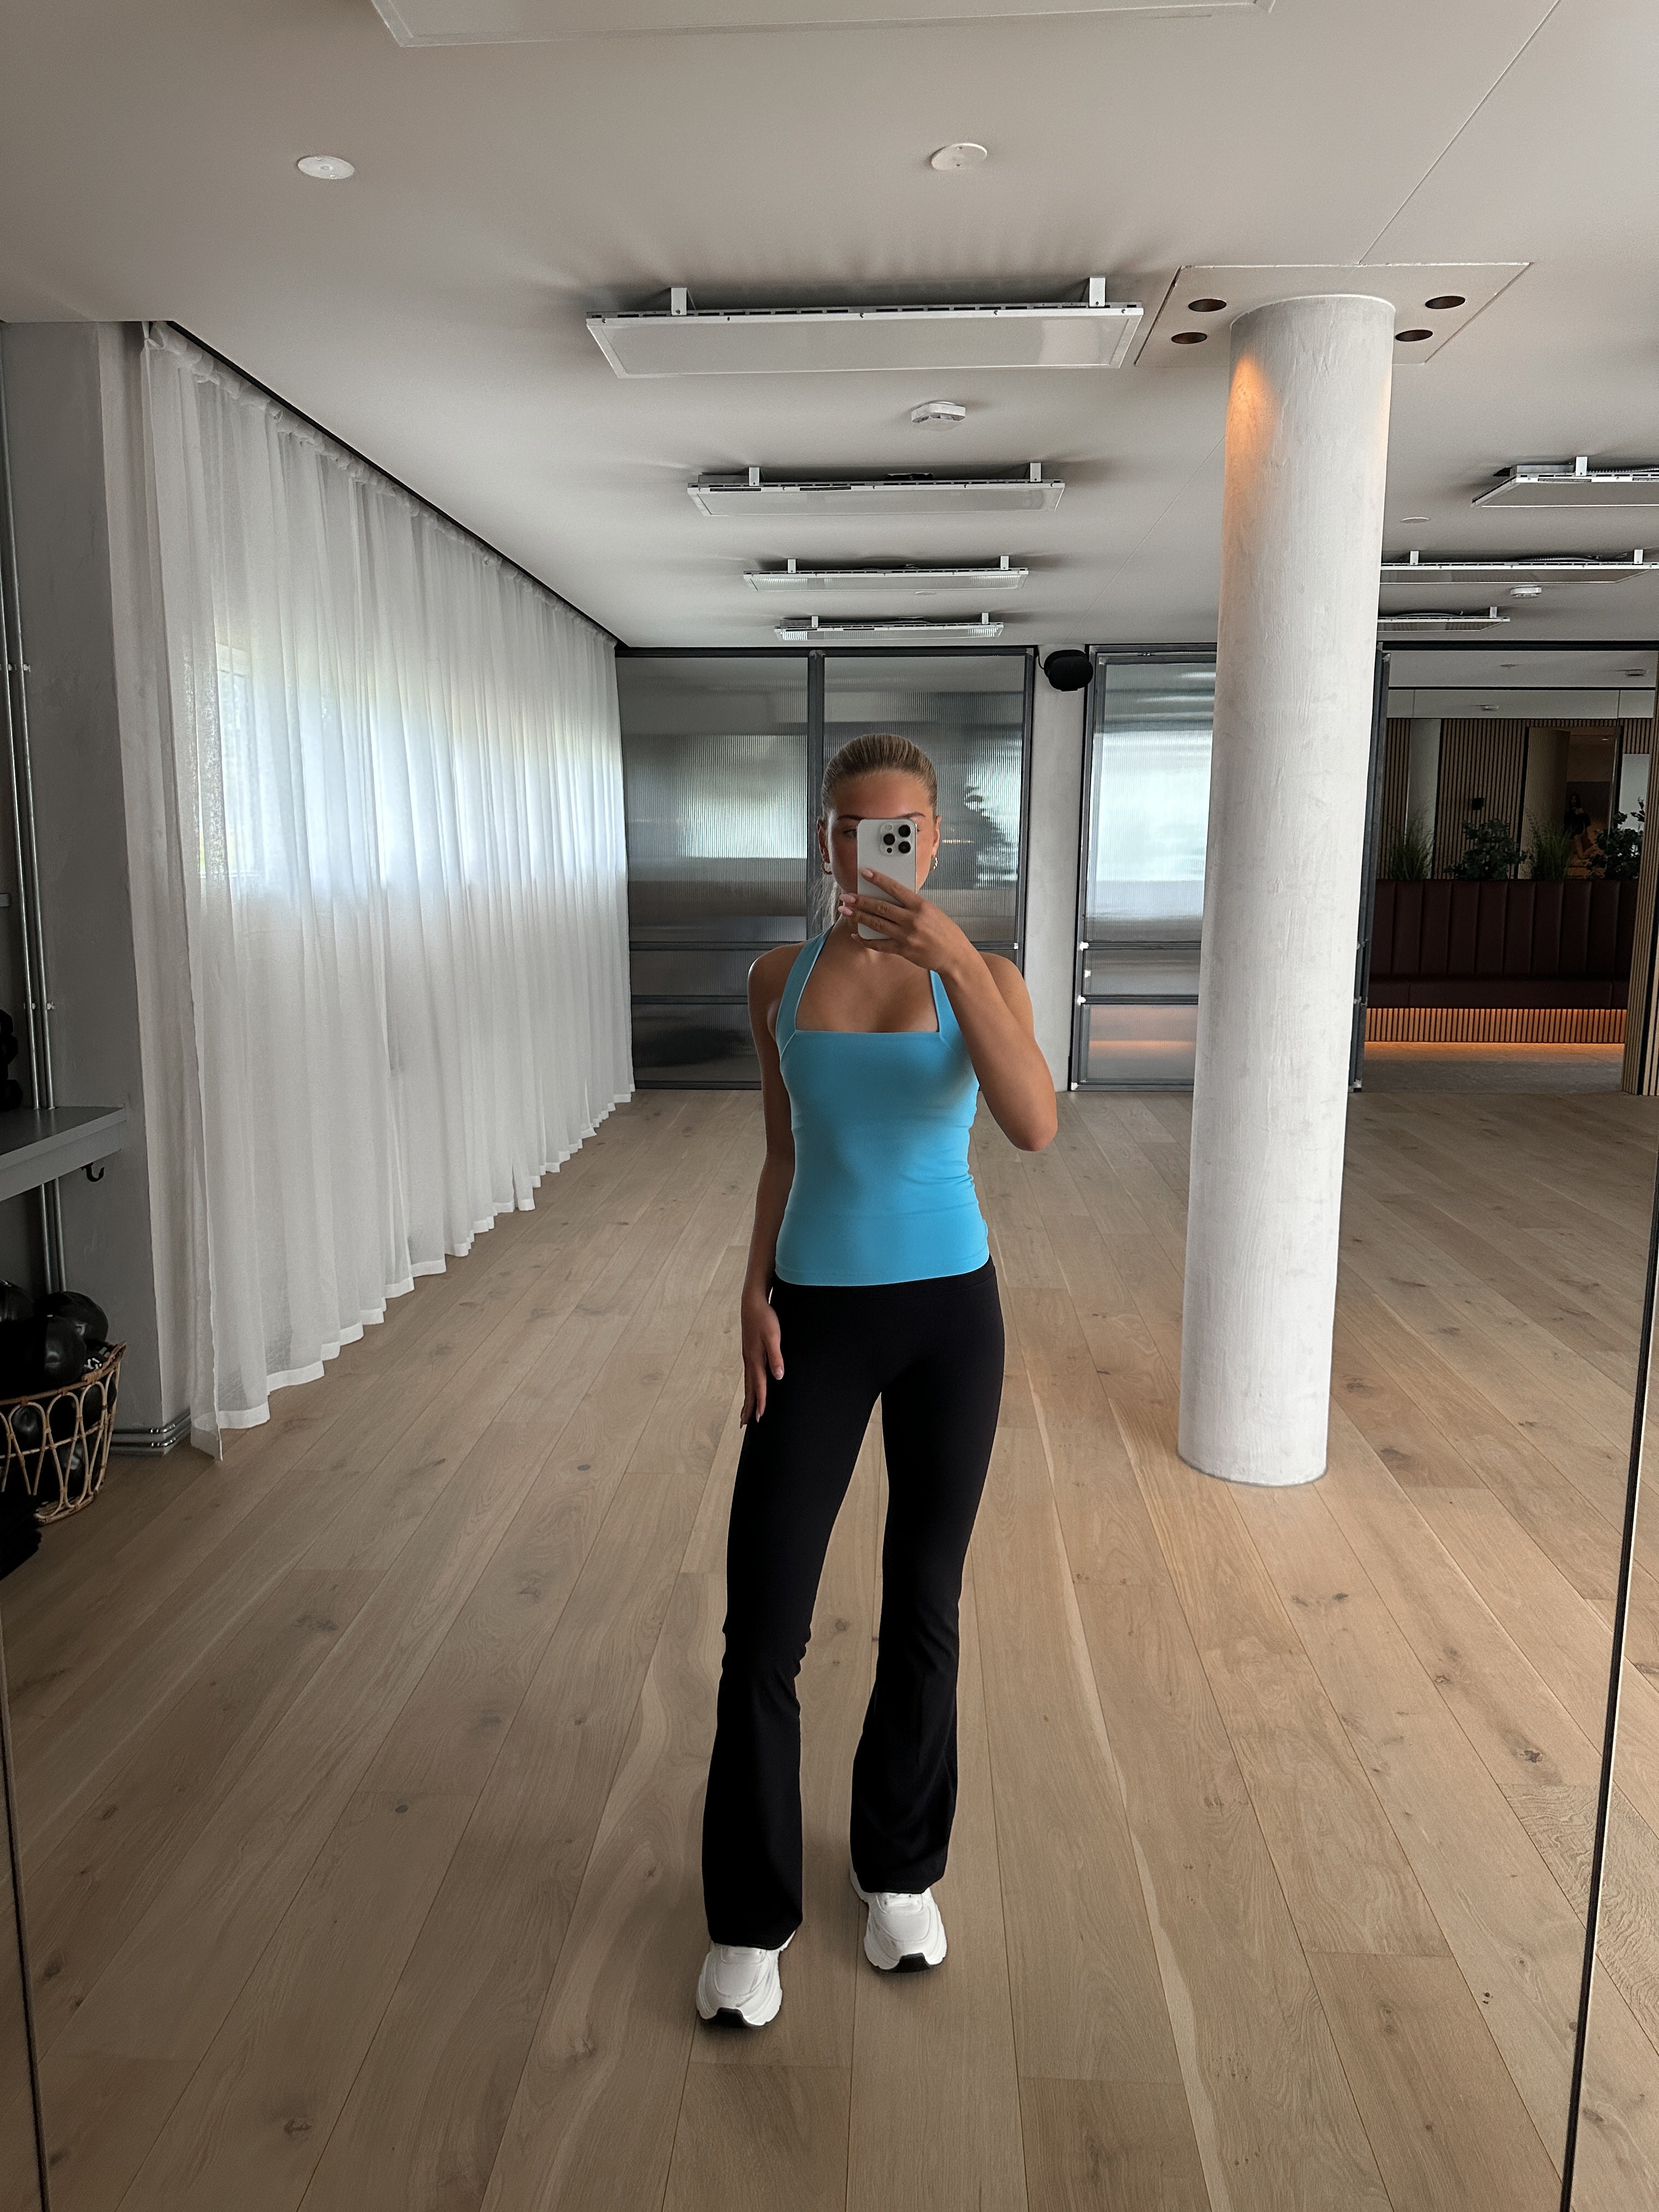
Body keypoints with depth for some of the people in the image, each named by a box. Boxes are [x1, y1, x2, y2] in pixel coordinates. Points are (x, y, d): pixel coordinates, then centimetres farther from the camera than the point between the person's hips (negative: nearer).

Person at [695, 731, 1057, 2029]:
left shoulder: (981, 975, -6)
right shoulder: (781, 981, 1)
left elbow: (1036, 1127, -25)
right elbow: (786, 1153, 10)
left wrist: (956, 958, -34)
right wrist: (754, 1292, -1)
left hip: (949, 1313, -1)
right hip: (817, 1316, 1)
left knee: (924, 1606, 14)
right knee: (764, 1623, 2)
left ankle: (901, 1873, 37)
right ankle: (751, 1920, 24)